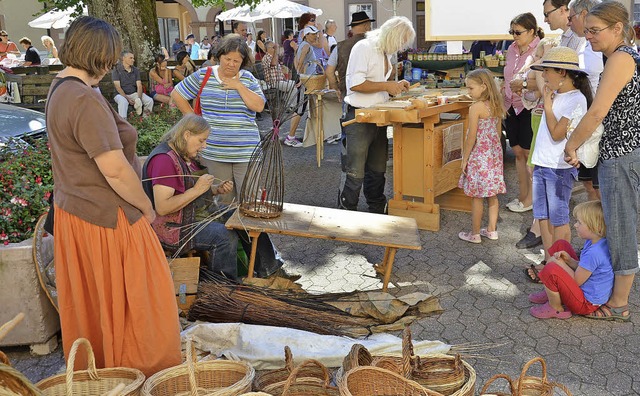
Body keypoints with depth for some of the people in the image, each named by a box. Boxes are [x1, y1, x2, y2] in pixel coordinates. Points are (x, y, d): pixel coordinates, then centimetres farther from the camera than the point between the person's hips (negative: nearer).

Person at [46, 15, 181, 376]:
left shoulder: (60, 90, 9)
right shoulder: (85, 99, -23)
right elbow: (115, 170, -26)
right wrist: (147, 207, -12)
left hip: (73, 212, 10)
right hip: (107, 219, -10)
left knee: (89, 304, 22)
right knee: (135, 304, 6)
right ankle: (148, 375, 20)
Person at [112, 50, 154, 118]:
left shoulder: (135, 70, 9)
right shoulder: (116, 70, -4)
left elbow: (139, 86, 2)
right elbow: (118, 87, -11)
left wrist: (139, 98, -16)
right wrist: (127, 99, -21)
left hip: (134, 94, 4)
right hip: (121, 95, -4)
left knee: (150, 100, -19)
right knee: (123, 102, -39)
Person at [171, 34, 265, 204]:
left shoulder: (248, 79, 4)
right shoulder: (203, 76, 3)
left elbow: (259, 106, -7)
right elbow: (177, 94, 9)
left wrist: (238, 86, -10)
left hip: (246, 152, 0)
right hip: (214, 152, 0)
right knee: (223, 200, 11)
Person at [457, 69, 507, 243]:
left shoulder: (476, 108, -17)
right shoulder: (496, 106, 5)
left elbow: (472, 137, -17)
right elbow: (498, 132, 12)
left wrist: (464, 159, -9)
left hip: (479, 155, -8)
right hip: (494, 154, 8)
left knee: (476, 196, 1)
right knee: (492, 194, 14)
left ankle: (475, 234, 9)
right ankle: (492, 230, 23)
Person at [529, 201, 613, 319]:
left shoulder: (594, 253, -32)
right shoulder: (594, 241, -3)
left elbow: (576, 281, -22)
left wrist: (560, 263, -10)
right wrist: (569, 260, -9)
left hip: (587, 304, -10)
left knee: (550, 270, -34)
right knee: (560, 245, 12)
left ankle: (556, 308, -4)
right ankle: (551, 292, 18)